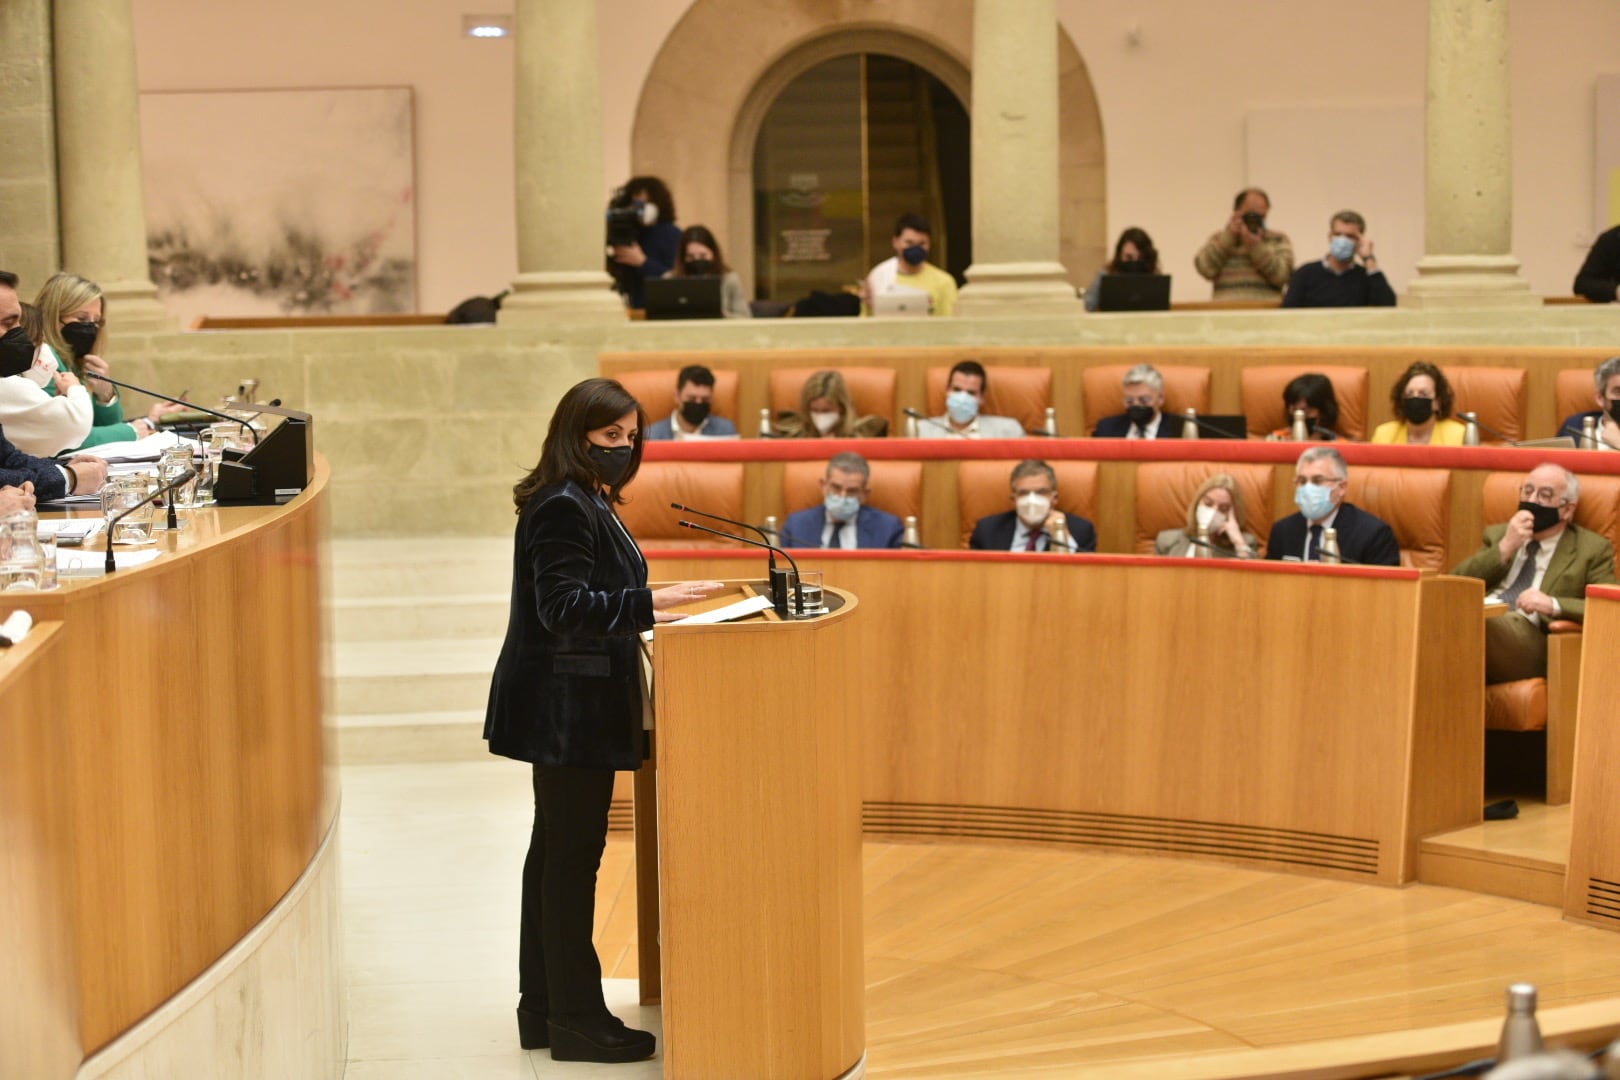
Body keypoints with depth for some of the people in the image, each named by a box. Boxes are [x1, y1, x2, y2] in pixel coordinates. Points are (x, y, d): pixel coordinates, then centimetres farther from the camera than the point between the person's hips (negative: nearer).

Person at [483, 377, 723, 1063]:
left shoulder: (590, 503, 15)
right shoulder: (562, 508, -16)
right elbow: (563, 607, -24)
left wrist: (646, 610, 13)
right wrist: (647, 604, -30)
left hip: (568, 707, 11)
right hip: (567, 705, -11)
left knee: (555, 851, 14)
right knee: (573, 856, -6)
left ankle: (543, 1007, 21)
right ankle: (575, 1018, 0)